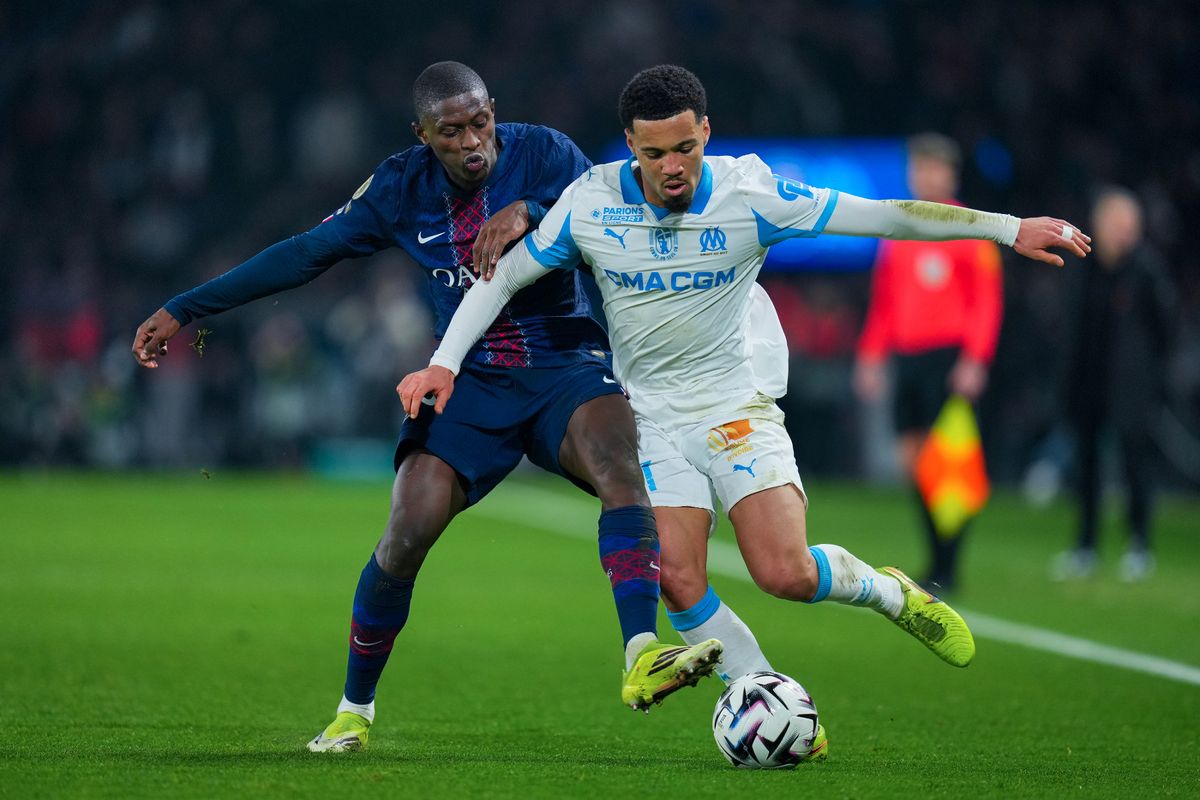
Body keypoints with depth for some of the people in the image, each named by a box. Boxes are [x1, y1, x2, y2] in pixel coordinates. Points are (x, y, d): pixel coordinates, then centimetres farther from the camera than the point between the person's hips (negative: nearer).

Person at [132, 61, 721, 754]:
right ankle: (354, 711, 8)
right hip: (471, 382, 2)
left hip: (565, 369, -2)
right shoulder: (403, 188, 1)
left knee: (619, 457, -34)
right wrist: (183, 310, 10)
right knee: (406, 534, -14)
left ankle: (643, 658, -47)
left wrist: (529, 212, -35)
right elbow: (305, 255, 9)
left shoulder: (542, 153, -6)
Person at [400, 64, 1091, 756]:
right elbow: (501, 280, 2)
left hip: (737, 406, -2)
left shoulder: (749, 194, -13)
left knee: (787, 573, -19)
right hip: (652, 419, 2)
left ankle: (887, 591, 14)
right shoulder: (591, 203, -9)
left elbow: (880, 216, -11)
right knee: (680, 585, -15)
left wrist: (1008, 227, -13)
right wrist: (444, 363, -9)